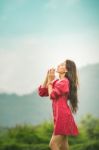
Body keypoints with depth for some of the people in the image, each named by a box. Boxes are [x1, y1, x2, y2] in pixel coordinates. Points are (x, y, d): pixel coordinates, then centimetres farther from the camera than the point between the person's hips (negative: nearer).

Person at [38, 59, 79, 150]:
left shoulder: (64, 82, -9)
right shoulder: (57, 82, 17)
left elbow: (52, 95, -13)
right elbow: (41, 92, 13)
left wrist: (50, 81, -2)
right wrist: (47, 78, 6)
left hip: (63, 117, -9)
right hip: (60, 117, 9)